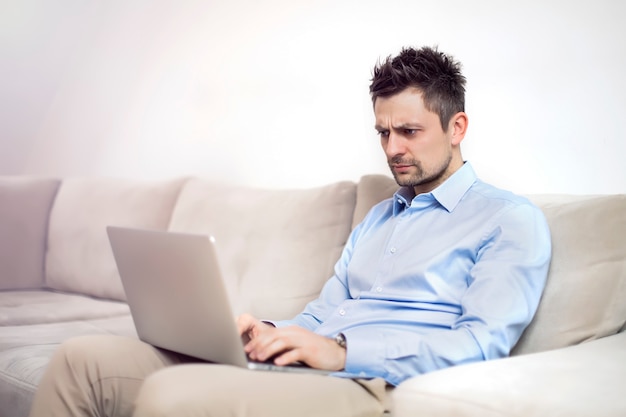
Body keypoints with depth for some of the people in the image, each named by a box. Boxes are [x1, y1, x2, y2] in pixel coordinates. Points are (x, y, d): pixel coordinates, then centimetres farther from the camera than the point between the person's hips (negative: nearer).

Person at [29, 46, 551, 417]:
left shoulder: (511, 218, 4)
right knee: (83, 358, -7)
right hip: (299, 366, 8)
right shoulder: (377, 218, 29)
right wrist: (271, 333, 0)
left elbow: (483, 342, -11)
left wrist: (341, 349, -20)